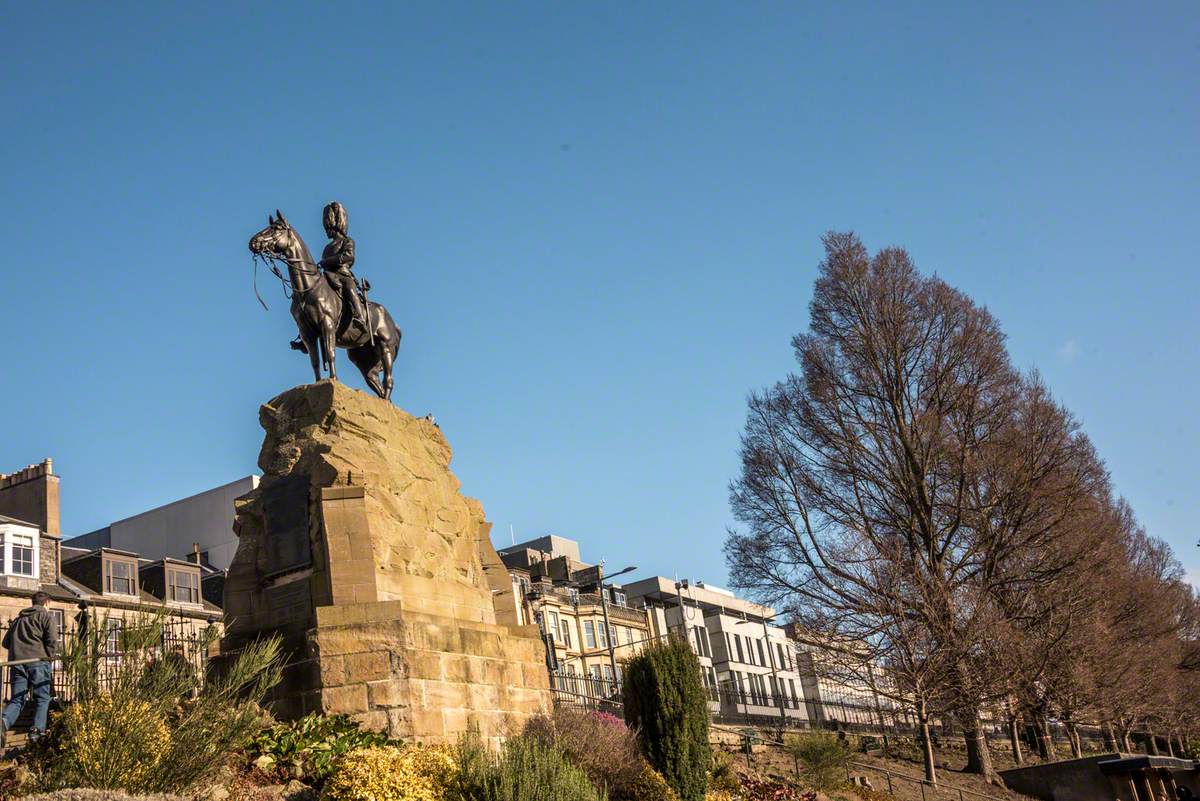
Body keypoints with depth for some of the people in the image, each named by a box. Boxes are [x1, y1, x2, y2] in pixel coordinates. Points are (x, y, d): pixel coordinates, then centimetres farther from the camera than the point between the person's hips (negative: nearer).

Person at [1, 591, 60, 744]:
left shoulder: (18, 619, 25)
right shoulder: (48, 616, 7)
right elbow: (52, 640, -7)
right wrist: (51, 656, 4)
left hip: (16, 663, 4)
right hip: (38, 662, -4)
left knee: (17, 700, 4)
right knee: (42, 699, 6)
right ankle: (37, 731, -6)